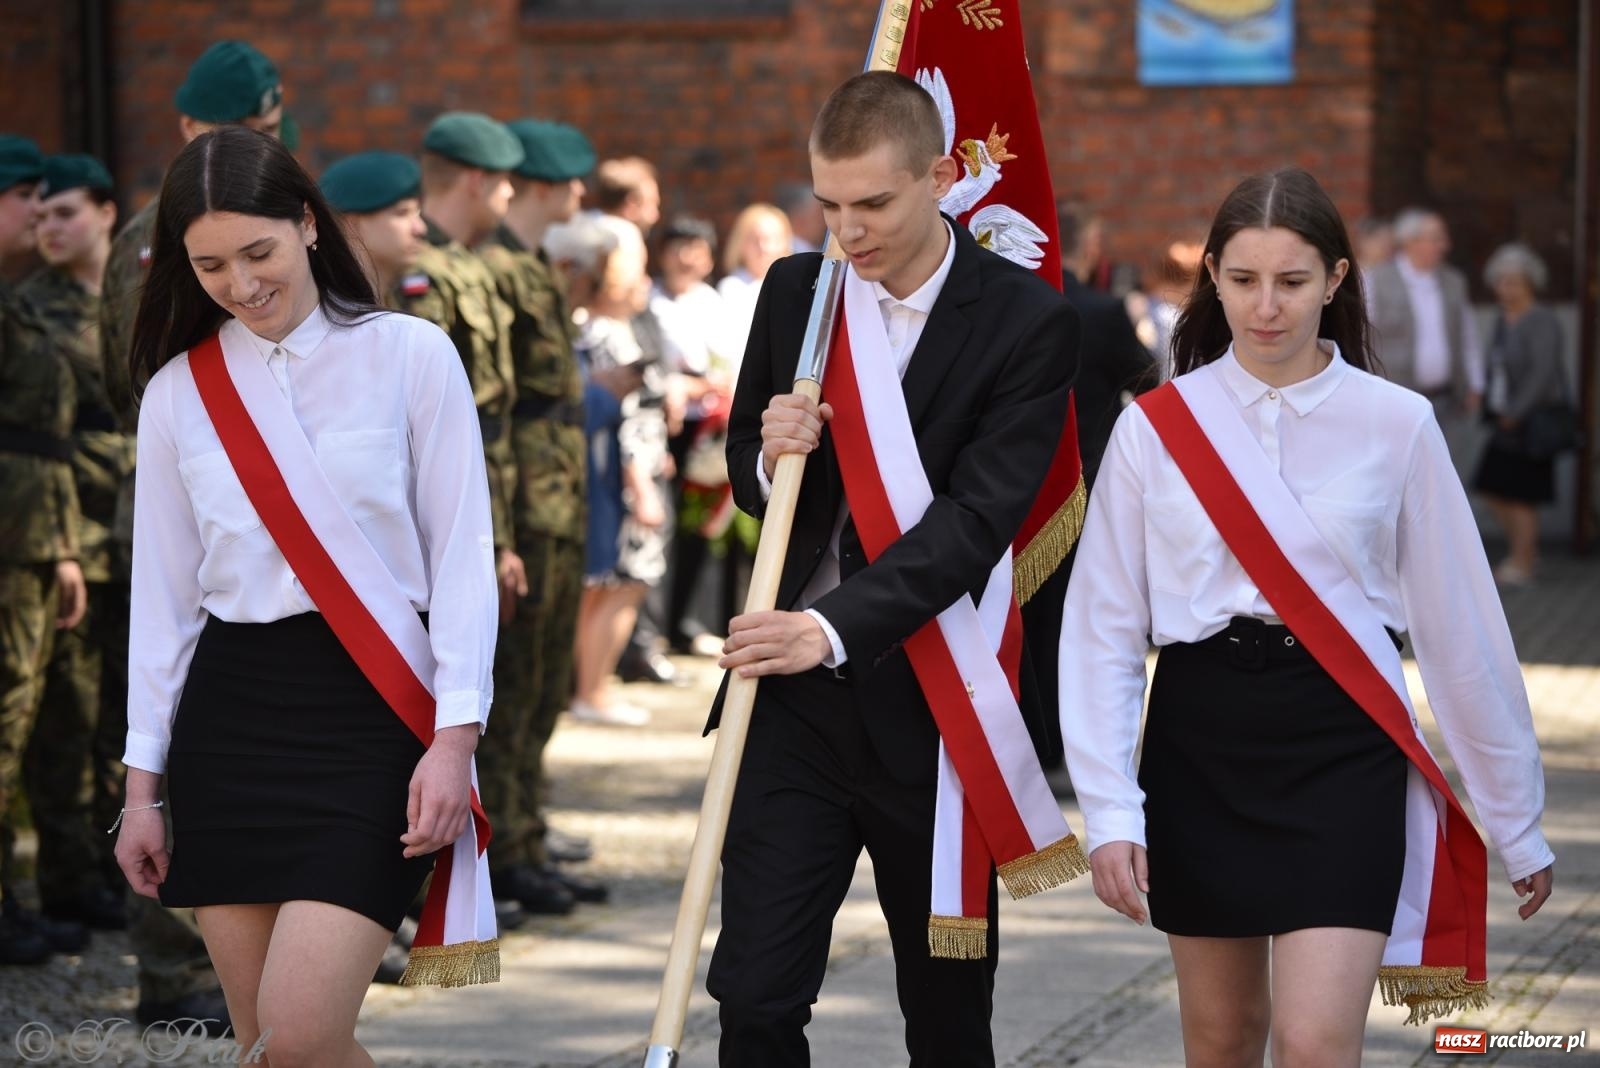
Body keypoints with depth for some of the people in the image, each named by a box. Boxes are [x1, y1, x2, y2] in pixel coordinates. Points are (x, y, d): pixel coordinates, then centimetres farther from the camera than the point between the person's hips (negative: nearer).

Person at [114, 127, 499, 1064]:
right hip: (230, 714, 4)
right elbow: (163, 593, 12)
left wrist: (454, 739, -11)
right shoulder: (178, 391, 9)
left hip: (372, 710, -4)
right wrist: (143, 784, 11)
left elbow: (463, 556, -2)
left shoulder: (409, 356, -1)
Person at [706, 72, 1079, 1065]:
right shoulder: (796, 289, 5)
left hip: (931, 712, -3)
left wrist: (837, 627, -30)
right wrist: (770, 456, -8)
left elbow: (977, 517, -18)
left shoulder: (1028, 321, -9)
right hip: (794, 696, 3)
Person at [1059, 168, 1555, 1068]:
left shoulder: (1396, 425, -2)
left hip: (1342, 750, -2)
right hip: (1200, 740, 2)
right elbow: (1102, 630, 0)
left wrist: (1515, 817, 9)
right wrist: (1110, 812, -9)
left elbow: (1461, 628, 4)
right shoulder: (1157, 428, 0)